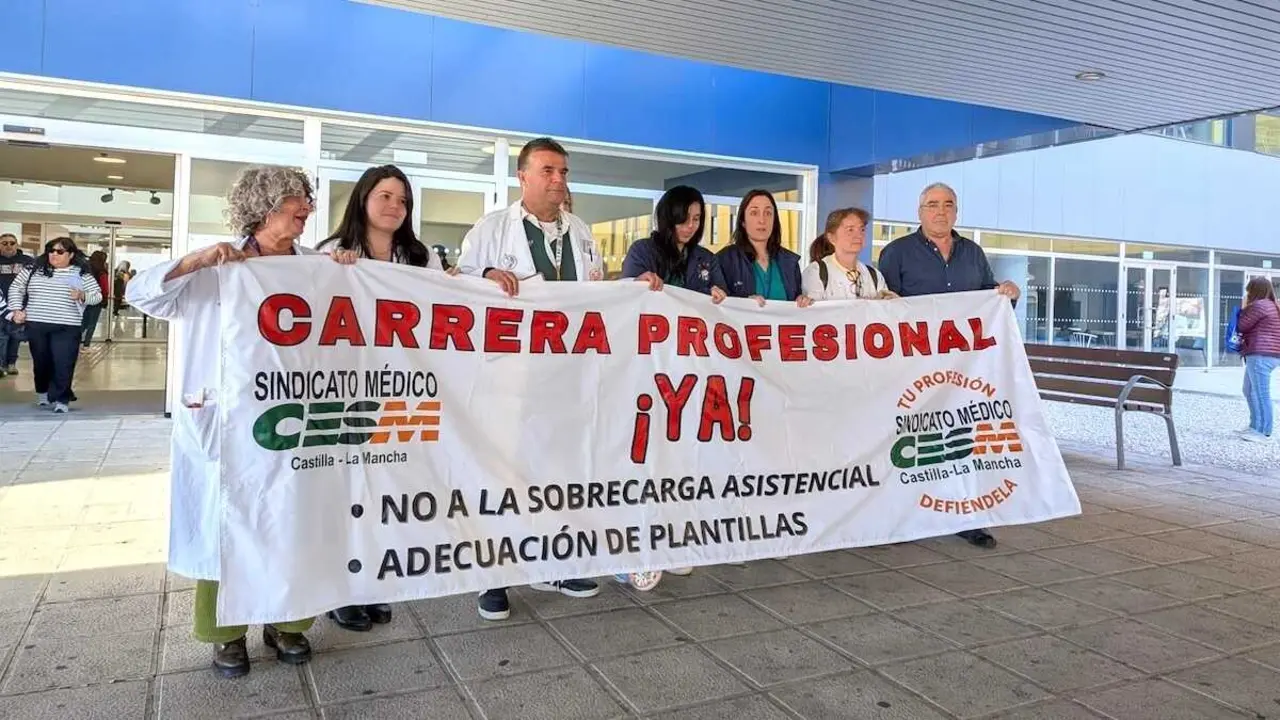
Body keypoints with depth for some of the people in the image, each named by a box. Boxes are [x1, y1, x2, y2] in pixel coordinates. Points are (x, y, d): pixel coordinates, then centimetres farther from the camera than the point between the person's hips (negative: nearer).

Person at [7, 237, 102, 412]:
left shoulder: (81, 273, 1)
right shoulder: (34, 269, 7)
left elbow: (97, 295, 0)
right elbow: (16, 288, 16)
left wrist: (82, 296, -20)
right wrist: (16, 309, 6)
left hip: (66, 328, -3)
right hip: (35, 325, 3)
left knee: (63, 365, -8)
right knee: (41, 362, 14)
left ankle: (61, 399, -1)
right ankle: (43, 392, 35)